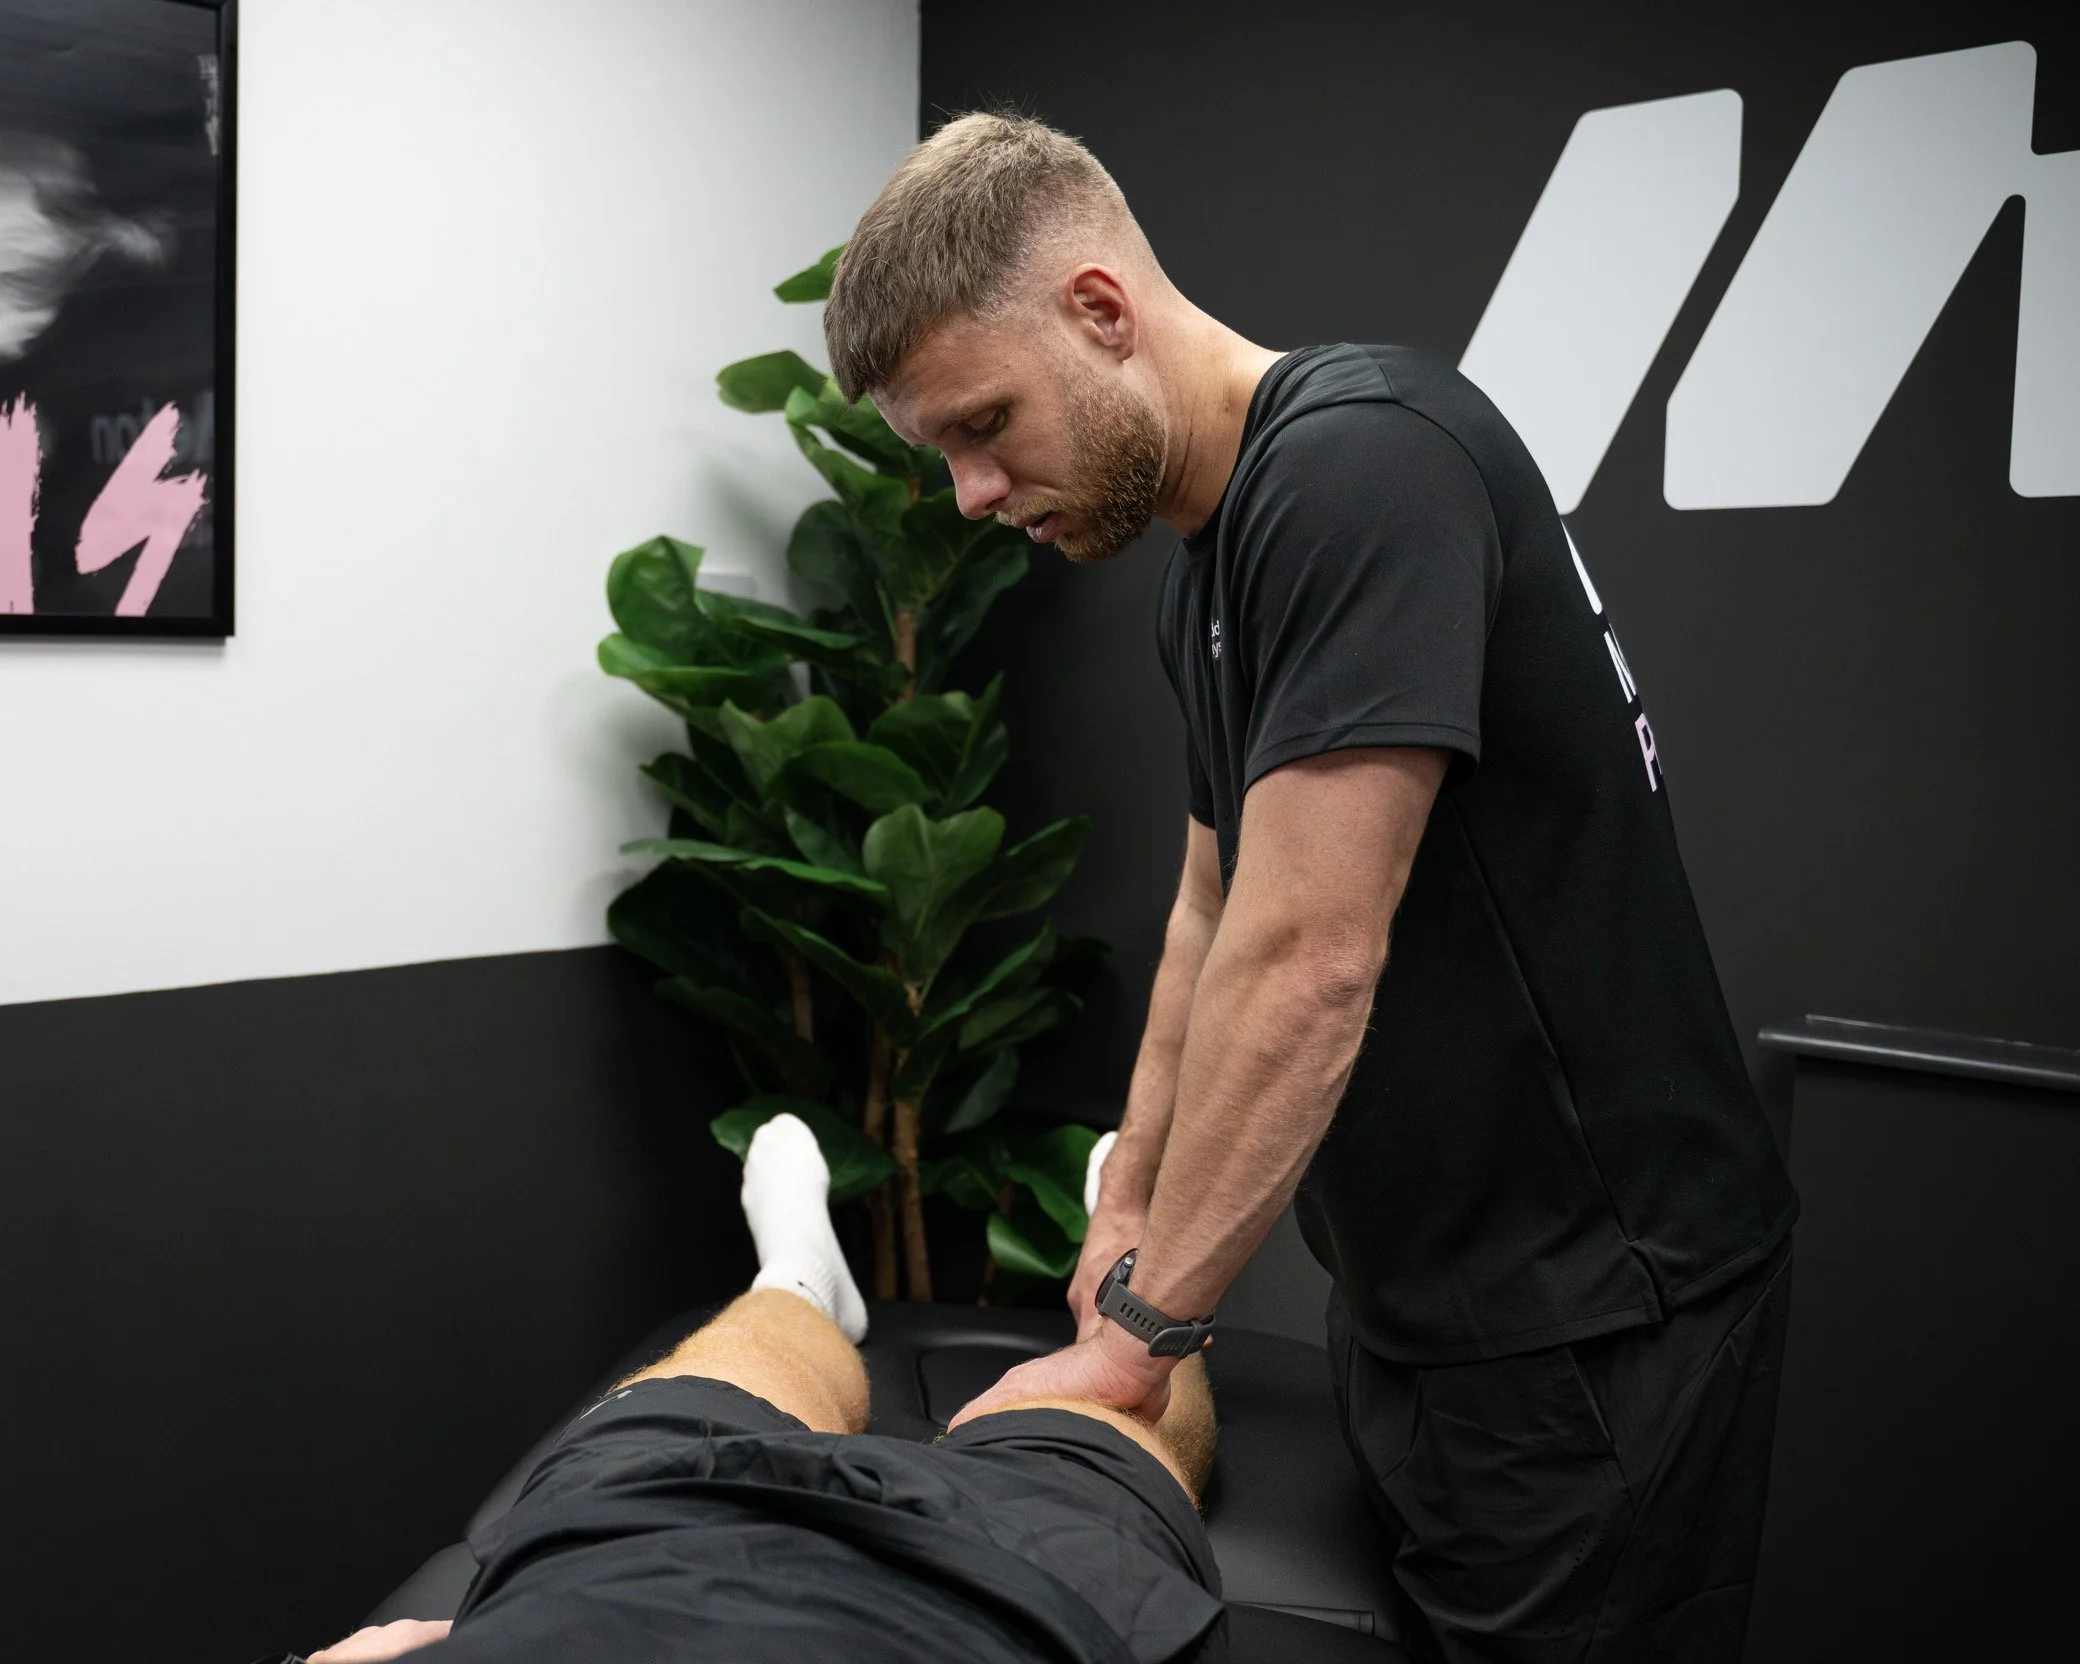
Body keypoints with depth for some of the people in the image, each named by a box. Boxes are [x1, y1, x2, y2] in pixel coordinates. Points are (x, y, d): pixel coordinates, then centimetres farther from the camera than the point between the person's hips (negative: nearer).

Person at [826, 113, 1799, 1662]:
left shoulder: (1361, 461, -22)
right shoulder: (1215, 556, 8)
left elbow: (1306, 961, -26)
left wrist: (1136, 1332, -17)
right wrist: (1130, 1207, 16)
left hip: (1590, 1312, -9)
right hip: (1420, 1289, 9)